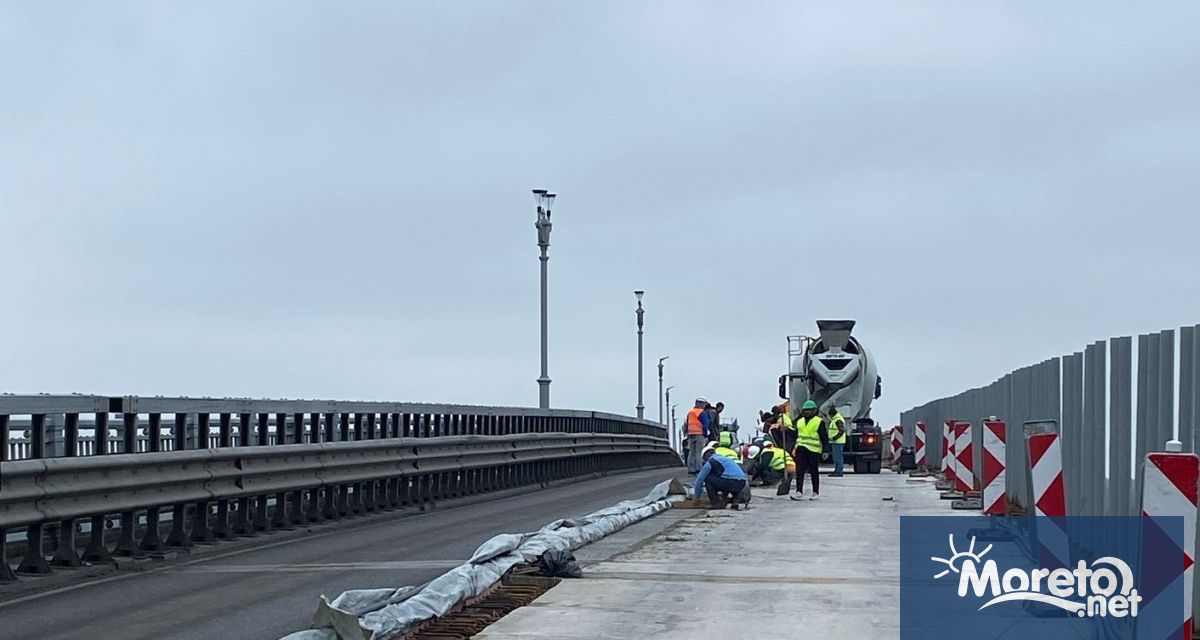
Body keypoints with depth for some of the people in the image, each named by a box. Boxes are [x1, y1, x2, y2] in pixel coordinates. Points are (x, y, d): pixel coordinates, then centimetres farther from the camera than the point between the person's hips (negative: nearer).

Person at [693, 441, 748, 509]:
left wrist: (696, 496, 22)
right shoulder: (723, 458, 30)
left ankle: (715, 503, 2)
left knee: (708, 479, 5)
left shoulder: (710, 462, 6)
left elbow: (700, 479, 10)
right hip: (742, 483, 7)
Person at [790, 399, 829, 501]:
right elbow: (796, 436, 22)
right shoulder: (799, 421, 15)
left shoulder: (819, 422, -3)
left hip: (813, 450, -5)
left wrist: (825, 451, -8)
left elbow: (824, 438, -4)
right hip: (801, 450, 5)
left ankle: (816, 492, 13)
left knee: (814, 472, 4)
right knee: (799, 471, -5)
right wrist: (794, 448, 19)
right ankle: (799, 492, -7)